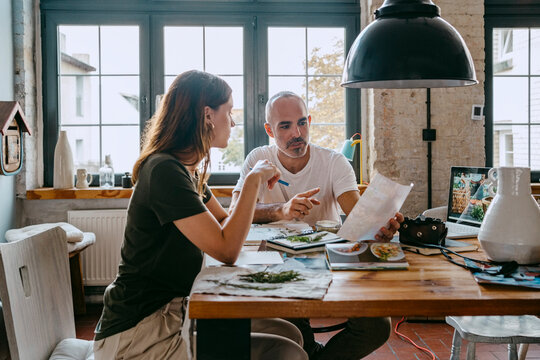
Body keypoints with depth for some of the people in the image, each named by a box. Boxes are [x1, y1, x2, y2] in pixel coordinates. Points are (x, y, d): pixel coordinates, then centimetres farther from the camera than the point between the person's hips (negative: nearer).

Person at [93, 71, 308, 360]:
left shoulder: (190, 170, 11)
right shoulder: (164, 171, -20)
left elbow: (224, 222, 23)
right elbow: (226, 249, -24)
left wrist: (258, 182, 11)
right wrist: (253, 181, -14)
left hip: (174, 311, 10)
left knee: (288, 334, 4)